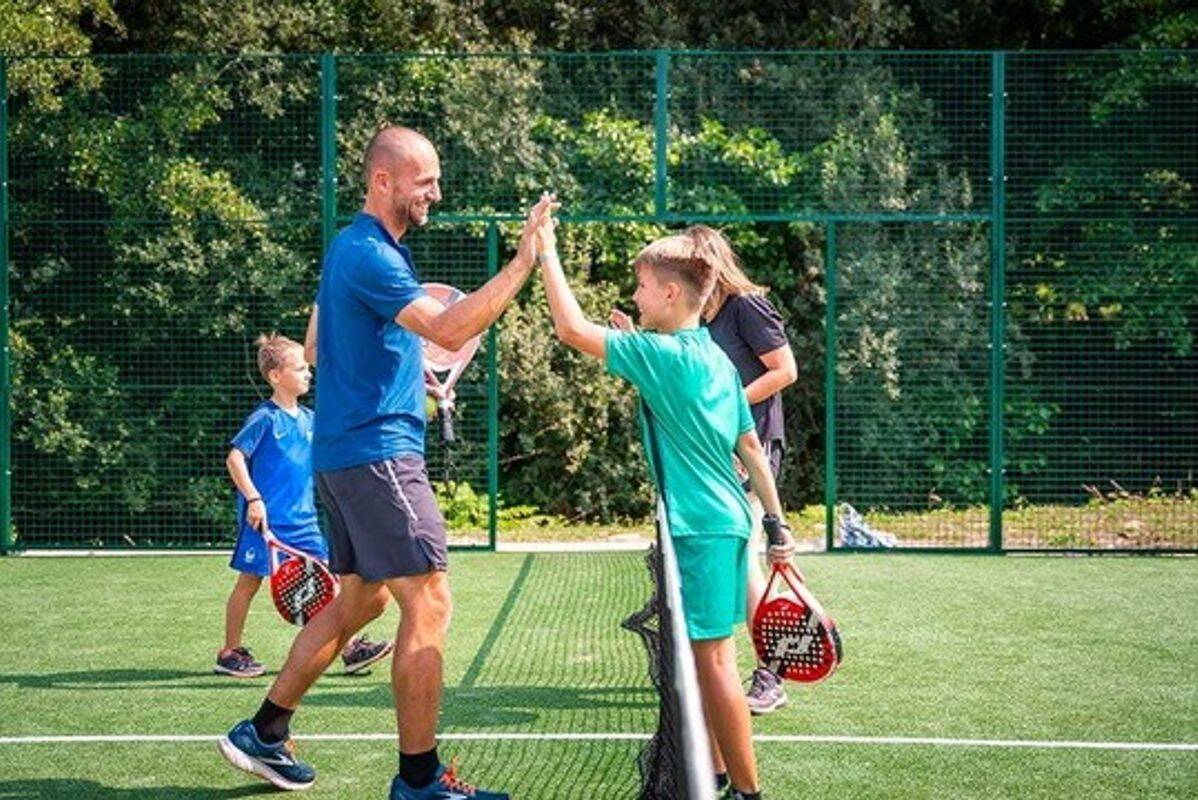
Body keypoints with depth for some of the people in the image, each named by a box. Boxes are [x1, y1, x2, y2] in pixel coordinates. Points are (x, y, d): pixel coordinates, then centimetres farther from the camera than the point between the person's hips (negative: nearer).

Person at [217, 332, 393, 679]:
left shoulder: (310, 419, 11)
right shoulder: (265, 418, -10)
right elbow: (235, 458, -13)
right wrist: (253, 498, -19)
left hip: (303, 521, 7)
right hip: (265, 519, -6)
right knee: (249, 581, 3)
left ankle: (349, 649, 3)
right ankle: (230, 653, 14)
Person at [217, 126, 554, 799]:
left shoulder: (355, 247, 17)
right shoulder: (368, 254, -16)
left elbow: (319, 347, 25)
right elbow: (449, 330, -27)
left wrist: (404, 366, 16)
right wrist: (524, 261, -29)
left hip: (346, 454, 11)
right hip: (377, 450, -11)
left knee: (358, 598, 18)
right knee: (429, 604, -8)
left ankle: (265, 732, 24)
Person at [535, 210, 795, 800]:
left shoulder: (663, 354, -14)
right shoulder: (716, 359, 12)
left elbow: (573, 329, -18)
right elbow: (751, 448, 14)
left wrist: (546, 252, -11)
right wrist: (777, 523, 18)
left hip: (702, 527, -9)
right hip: (724, 522, 9)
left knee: (712, 659, -4)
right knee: (702, 657, 16)